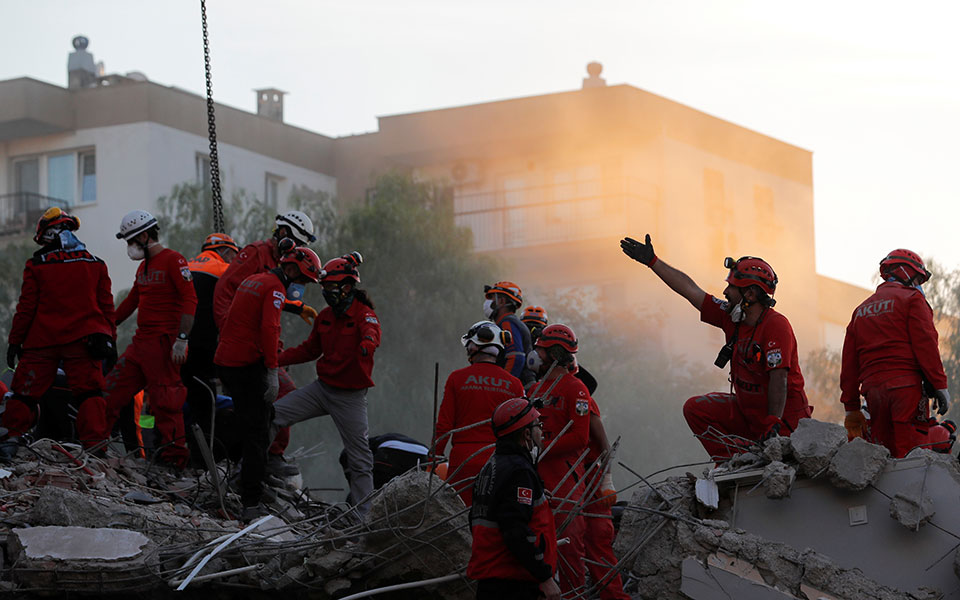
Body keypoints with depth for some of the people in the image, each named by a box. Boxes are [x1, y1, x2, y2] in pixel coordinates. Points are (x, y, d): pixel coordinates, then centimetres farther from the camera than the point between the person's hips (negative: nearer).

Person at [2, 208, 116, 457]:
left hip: (42, 340, -2)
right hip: (83, 341, 2)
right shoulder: (95, 264, 7)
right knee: (89, 392, 2)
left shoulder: (37, 265, -2)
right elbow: (106, 306, 8)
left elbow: (26, 307, -2)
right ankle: (95, 443, -7)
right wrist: (109, 340, 12)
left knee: (25, 391, 6)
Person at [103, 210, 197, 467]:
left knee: (165, 400, -9)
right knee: (113, 391, 9)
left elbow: (189, 300, -15)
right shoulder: (144, 266, 20)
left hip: (163, 344, -9)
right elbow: (131, 301, 31)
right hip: (140, 342, 9)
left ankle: (175, 457, -4)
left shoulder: (173, 261, -9)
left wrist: (182, 339, -21)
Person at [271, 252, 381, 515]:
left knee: (359, 458, -1)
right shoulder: (325, 316, 8)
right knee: (272, 414, -6)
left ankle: (362, 513, 8)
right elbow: (310, 349, 20)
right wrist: (278, 359, 9)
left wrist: (368, 342, -60)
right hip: (322, 388, 6)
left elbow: (372, 333, -36)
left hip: (350, 397, -6)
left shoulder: (365, 314, -13)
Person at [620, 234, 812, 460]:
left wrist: (773, 423, -35)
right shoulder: (733, 318, 1)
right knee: (696, 409, 0)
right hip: (747, 412, 8)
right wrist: (652, 261, 7)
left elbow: (779, 378, -28)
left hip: (782, 418, -8)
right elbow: (690, 290, 6)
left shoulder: (776, 325, -21)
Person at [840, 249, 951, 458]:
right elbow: (926, 344, -8)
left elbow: (849, 363, 19)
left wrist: (851, 407, 20)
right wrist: (939, 385, -8)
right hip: (906, 386, -6)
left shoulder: (861, 311, 23)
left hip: (873, 390, 6)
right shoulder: (912, 299, 4)